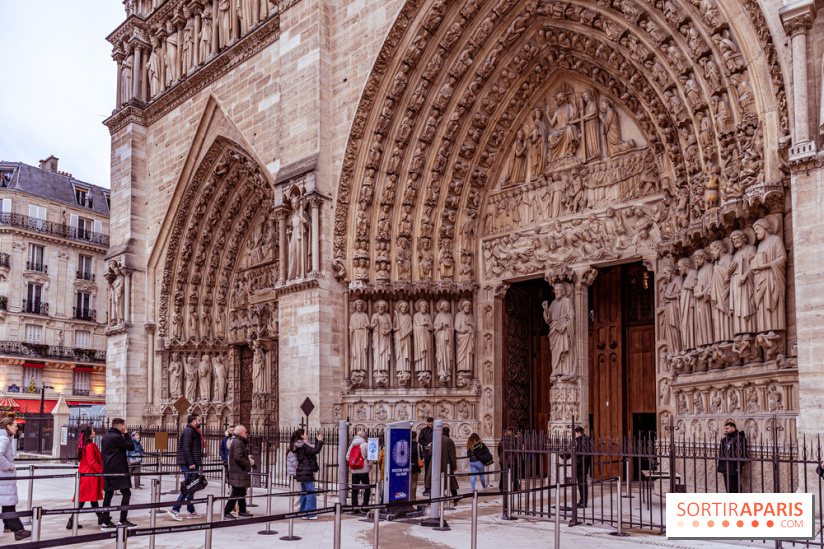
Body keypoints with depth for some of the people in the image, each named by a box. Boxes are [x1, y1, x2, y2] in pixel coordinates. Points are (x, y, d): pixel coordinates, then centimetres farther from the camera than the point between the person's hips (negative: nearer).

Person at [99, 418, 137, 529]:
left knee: (108, 494, 9)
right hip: (118, 470, -9)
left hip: (107, 470, 10)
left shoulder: (105, 437, 16)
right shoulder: (117, 437, -14)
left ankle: (106, 522, 9)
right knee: (126, 493, -4)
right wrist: (126, 434, -1)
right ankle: (123, 521, -6)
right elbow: (131, 447, -9)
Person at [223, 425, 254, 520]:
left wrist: (248, 458, 8)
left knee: (242, 492, 14)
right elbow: (238, 457, -24)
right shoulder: (237, 442, -15)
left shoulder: (240, 442, 19)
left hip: (241, 472, 11)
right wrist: (249, 463, -15)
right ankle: (226, 512, -2)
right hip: (238, 473, -11)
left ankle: (242, 512, 20)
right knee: (236, 493, -7)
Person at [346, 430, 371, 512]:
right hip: (363, 470, -5)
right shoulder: (365, 445, -7)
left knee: (354, 489, 8)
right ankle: (365, 505, 1)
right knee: (367, 488, 7)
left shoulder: (351, 445, 9)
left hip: (354, 471, 5)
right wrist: (370, 466, 7)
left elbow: (347, 457, 9)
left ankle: (354, 507, 8)